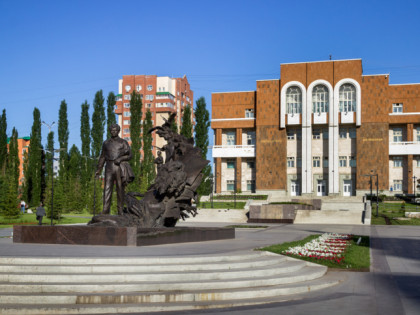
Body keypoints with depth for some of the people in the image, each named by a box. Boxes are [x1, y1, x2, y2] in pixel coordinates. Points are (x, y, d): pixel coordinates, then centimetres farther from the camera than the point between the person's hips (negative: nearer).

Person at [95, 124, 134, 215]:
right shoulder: (106, 143, 16)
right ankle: (106, 210, -11)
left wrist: (120, 159, -13)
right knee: (107, 188, -7)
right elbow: (102, 157, 19)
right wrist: (99, 169, 11)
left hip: (119, 167, -2)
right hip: (109, 167, 2)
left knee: (120, 189, -2)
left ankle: (120, 210, 0)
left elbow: (129, 155, 4)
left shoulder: (123, 142, 8)